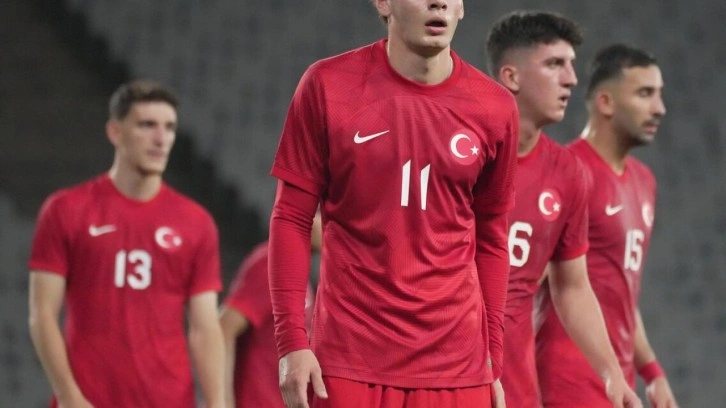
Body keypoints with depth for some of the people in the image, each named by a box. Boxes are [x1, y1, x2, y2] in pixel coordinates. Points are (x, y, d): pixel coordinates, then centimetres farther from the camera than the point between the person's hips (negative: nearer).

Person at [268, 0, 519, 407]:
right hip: (349, 363, -1)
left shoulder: (494, 108, 4)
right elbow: (292, 218, 2)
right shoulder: (328, 86, -1)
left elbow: (490, 241, 12)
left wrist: (493, 360, 11)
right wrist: (293, 341, -6)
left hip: (457, 369, 2)